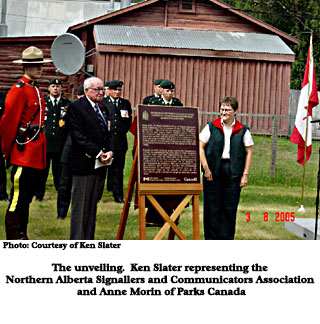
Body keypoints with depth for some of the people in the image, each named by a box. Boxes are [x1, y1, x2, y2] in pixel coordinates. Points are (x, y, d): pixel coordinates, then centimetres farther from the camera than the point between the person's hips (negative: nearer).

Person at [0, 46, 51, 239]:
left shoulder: (36, 90, 16)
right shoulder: (19, 90, -13)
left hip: (36, 154, 9)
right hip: (23, 153, -9)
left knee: (27, 196, 14)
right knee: (19, 196, -6)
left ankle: (22, 236, 22)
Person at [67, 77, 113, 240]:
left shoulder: (103, 108, 16)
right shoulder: (75, 107, -7)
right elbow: (78, 136, -14)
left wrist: (110, 151, -1)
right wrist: (98, 153, -17)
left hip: (99, 164, 7)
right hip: (83, 162, -7)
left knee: (92, 205, 11)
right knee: (80, 206, -2)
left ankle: (89, 240, 16)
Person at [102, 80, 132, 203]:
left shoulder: (126, 103, 12)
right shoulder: (102, 102, 3)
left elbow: (129, 121, 18)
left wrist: (123, 131, 8)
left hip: (120, 141, 2)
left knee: (118, 169, 5)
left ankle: (118, 196, 10)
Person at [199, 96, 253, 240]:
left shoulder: (243, 130, 5)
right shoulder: (211, 127, 4)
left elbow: (249, 152, 6)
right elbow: (200, 147, 2)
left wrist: (245, 174, -1)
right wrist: (206, 168, -7)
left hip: (233, 172, 0)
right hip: (213, 171, 0)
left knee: (230, 207, 3)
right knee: (212, 206, 2)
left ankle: (226, 239, 12)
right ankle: (211, 239, 11)